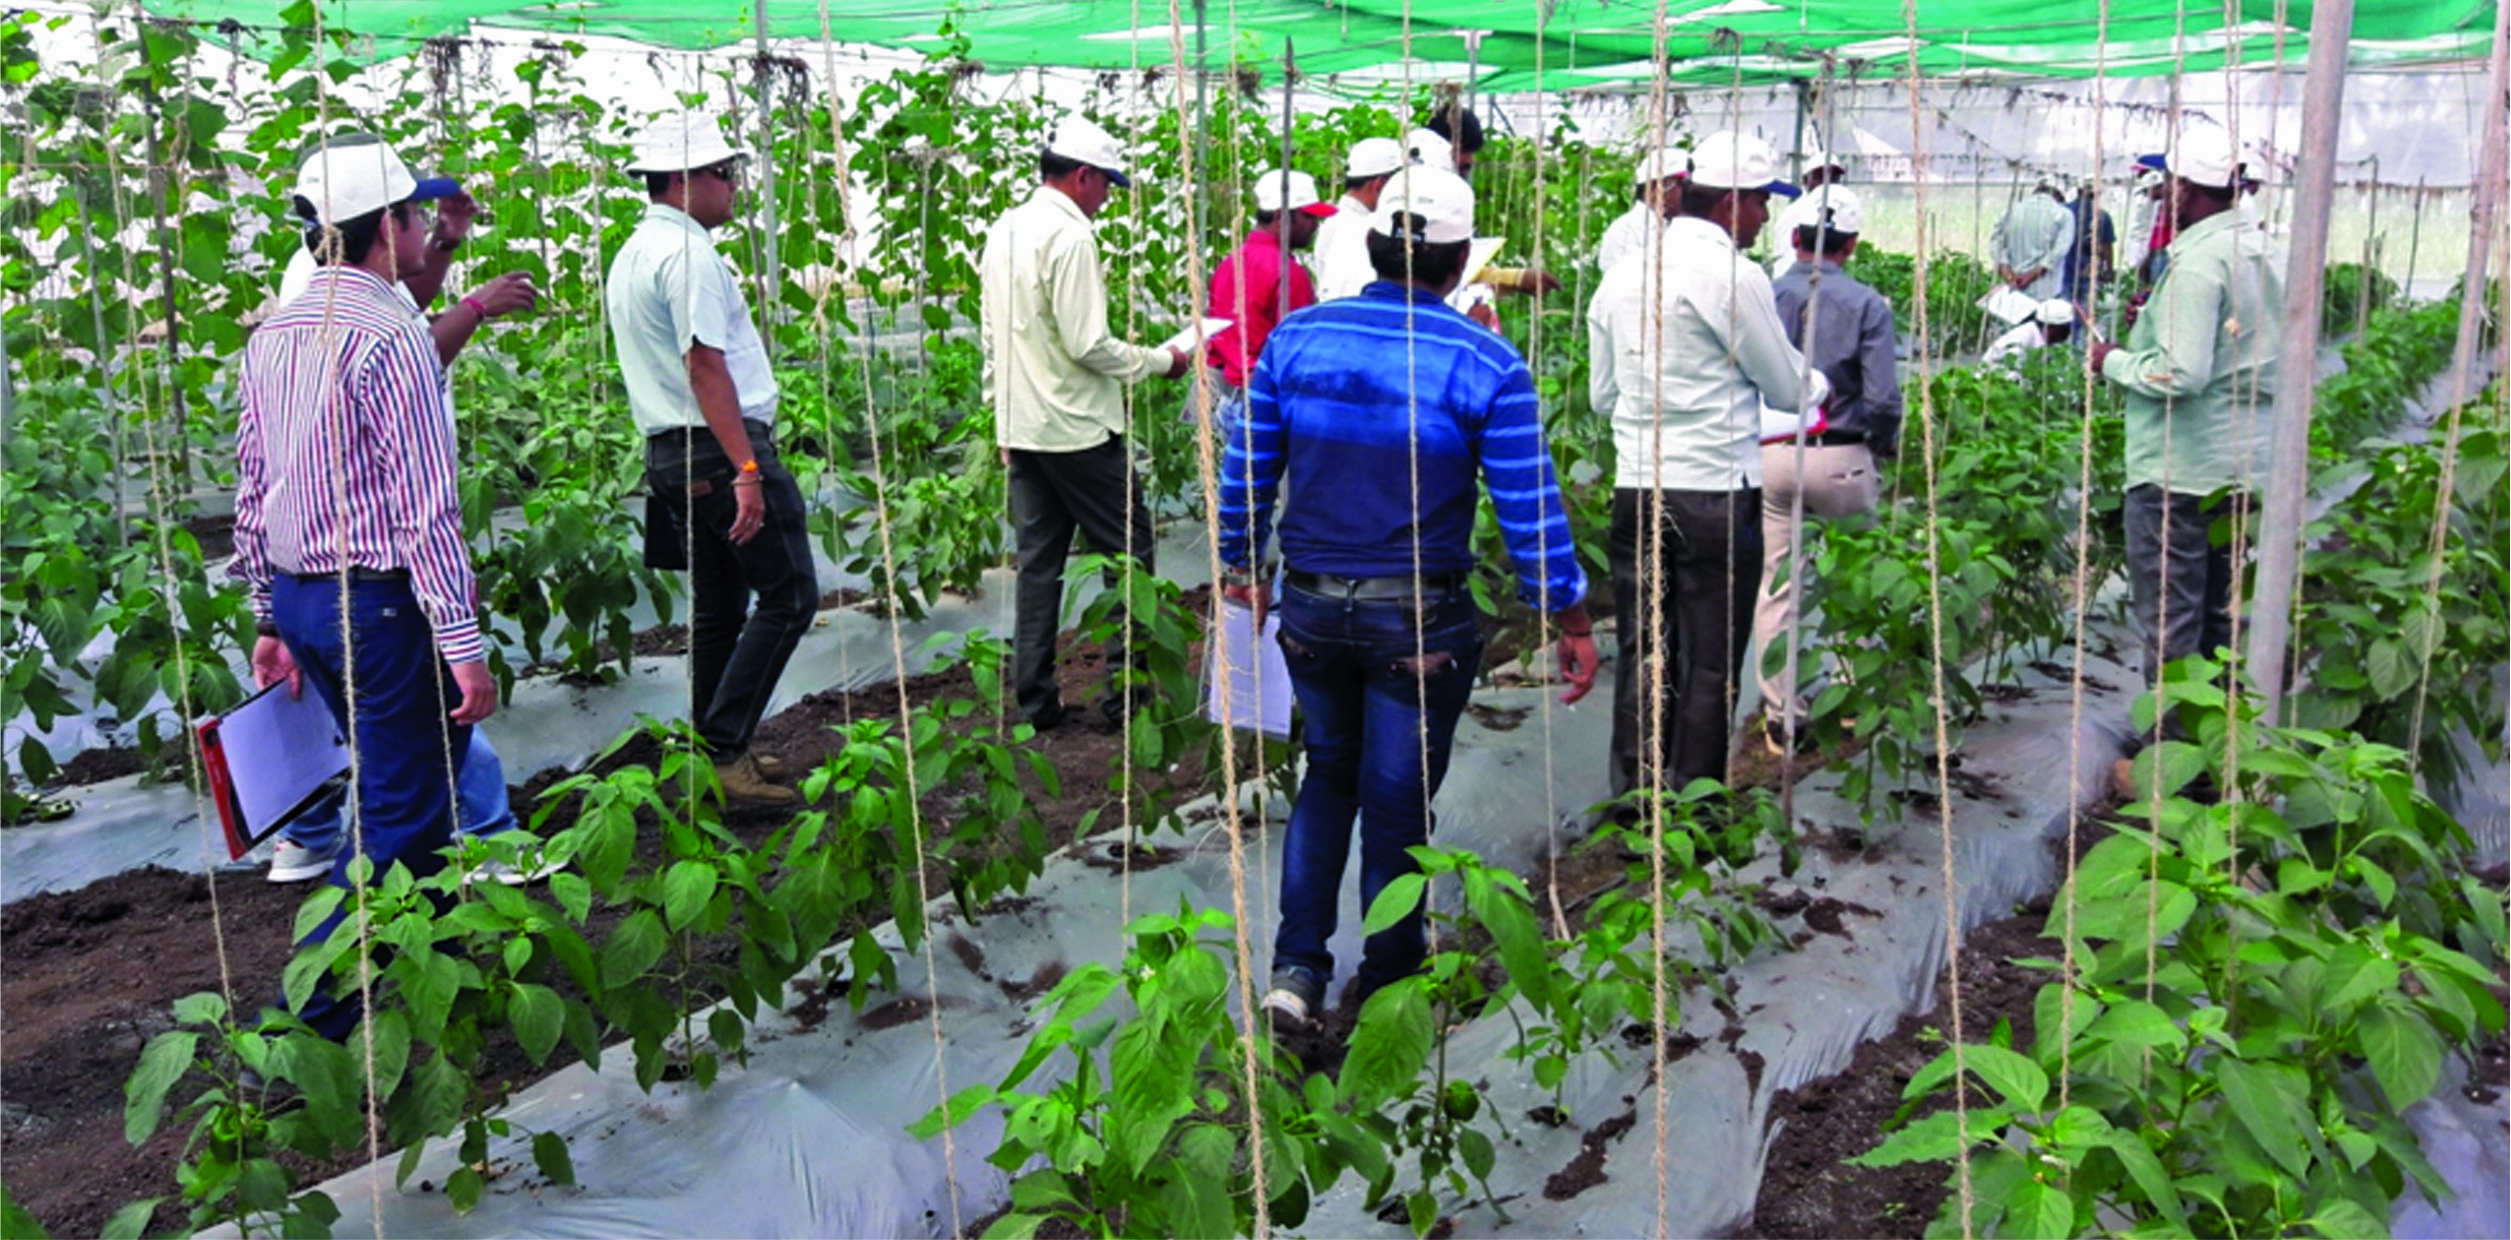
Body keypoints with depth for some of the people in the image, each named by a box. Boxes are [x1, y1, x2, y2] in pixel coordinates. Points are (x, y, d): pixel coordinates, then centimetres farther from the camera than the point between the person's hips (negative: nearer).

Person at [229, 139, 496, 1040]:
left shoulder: (272, 335, 10)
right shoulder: (390, 335, -16)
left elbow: (251, 490, 14)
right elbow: (426, 509, -19)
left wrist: (270, 619, 20)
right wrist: (463, 643, -17)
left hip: (298, 598, 9)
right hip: (381, 598, -9)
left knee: (397, 787, 23)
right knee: (400, 814, -1)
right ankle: (309, 1022, 0)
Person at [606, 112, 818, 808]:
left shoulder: (630, 254, 19)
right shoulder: (688, 252, -13)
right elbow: (705, 364, -21)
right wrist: (746, 470, -23)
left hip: (669, 452, 10)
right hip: (721, 446, -10)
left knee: (717, 608, 15)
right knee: (788, 596, -6)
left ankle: (713, 753, 20)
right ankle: (725, 752, -9)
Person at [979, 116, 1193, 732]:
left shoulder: (1003, 231, 12)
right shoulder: (1069, 236, -15)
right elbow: (1089, 345, -19)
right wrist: (1159, 361, -6)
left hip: (1020, 426, 9)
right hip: (1076, 428, -8)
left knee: (1038, 560, 11)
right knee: (1129, 547, 2)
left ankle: (1033, 697, 12)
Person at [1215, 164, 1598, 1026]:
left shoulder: (1296, 339, -3)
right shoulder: (1484, 365, -12)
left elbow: (1245, 471, 3)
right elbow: (1528, 508, -9)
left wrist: (1243, 568, 18)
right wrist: (1571, 621, 1)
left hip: (1311, 607, 3)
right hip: (1420, 623, -3)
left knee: (1329, 775, 23)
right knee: (1396, 803, 12)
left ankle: (1296, 969, 18)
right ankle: (1386, 993, 27)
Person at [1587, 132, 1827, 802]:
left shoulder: (1622, 274, 9)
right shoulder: (1733, 276, -11)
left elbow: (1602, 395, 16)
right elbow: (1787, 389, -1)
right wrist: (1818, 383, 20)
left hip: (1635, 493, 6)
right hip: (1716, 495, -6)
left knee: (1643, 655, 12)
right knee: (1710, 666, 4)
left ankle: (1631, 802, 16)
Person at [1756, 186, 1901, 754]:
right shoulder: (1866, 305, -6)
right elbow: (1883, 397, -8)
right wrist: (1886, 449, 10)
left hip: (1770, 456, 2)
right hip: (1840, 457, -2)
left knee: (1776, 585, 7)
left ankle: (1781, 717, 12)